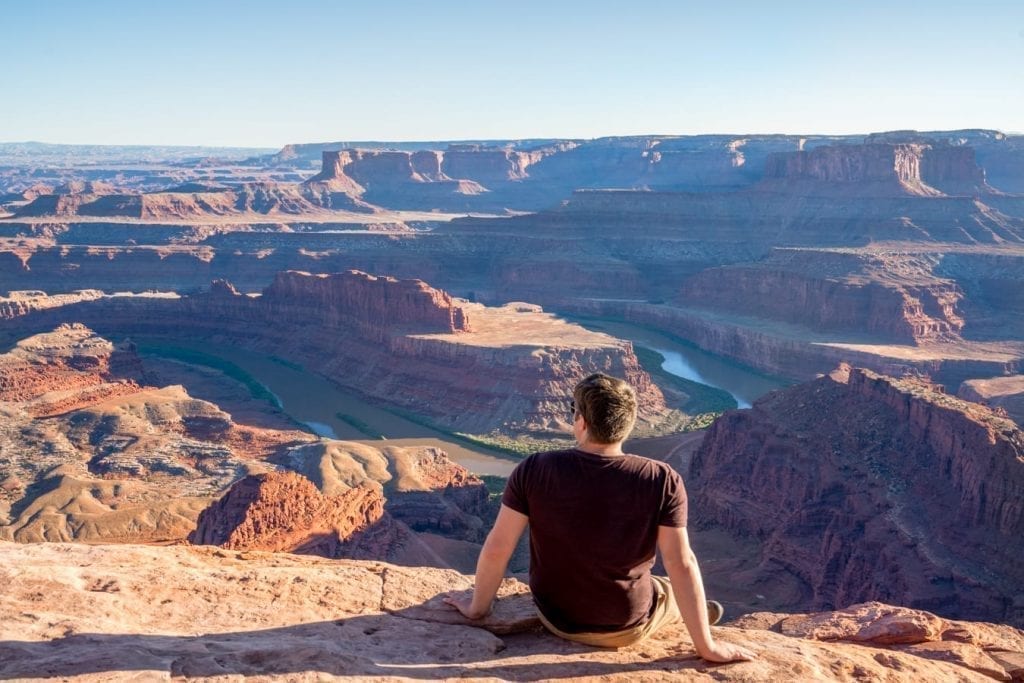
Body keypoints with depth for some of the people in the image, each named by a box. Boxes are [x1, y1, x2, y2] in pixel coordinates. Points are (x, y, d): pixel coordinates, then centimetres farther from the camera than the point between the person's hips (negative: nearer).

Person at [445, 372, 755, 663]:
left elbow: (496, 548, -15)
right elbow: (681, 564, -20)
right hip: (627, 628, -2)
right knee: (678, 593, 30)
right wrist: (706, 646, -9)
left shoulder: (533, 471, -21)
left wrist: (478, 607, 1)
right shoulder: (662, 481, -23)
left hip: (557, 619, 2)